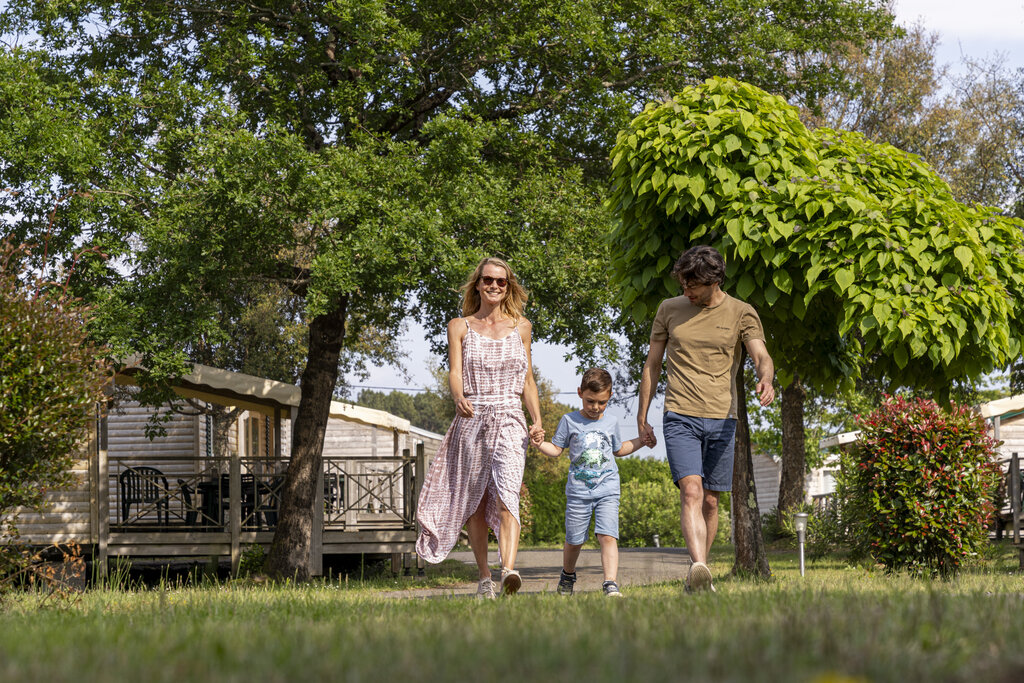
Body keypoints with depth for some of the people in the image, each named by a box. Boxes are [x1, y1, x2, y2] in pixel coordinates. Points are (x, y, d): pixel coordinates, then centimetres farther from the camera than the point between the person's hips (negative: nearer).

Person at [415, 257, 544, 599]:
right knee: (474, 503, 3)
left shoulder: (520, 327, 14)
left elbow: (527, 381, 17)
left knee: (506, 494, -21)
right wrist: (459, 398, -25)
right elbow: (455, 371, -3)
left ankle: (508, 570, -37)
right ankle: (484, 578, 15)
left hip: (509, 420, -1)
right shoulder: (459, 327, 10)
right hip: (471, 419, 1)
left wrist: (537, 419, 3)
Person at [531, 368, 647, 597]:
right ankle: (568, 575, 35)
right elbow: (556, 449, 6)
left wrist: (641, 441, 16)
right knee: (574, 540, 8)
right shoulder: (570, 421, 3)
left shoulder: (611, 422, 11)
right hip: (578, 491, 0)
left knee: (608, 536, -15)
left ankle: (611, 584, -22)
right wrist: (540, 444, -13)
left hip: (607, 491, 0)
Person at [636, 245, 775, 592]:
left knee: (710, 501, 7)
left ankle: (700, 576, 20)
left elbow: (762, 356, -10)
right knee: (691, 491, -19)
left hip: (721, 419, 1)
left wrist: (766, 379, -35)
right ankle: (699, 568, -34)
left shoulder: (742, 314, 3)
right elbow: (652, 364, 14)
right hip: (679, 417, -1)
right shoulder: (669, 309, 7)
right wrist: (642, 417, 14)